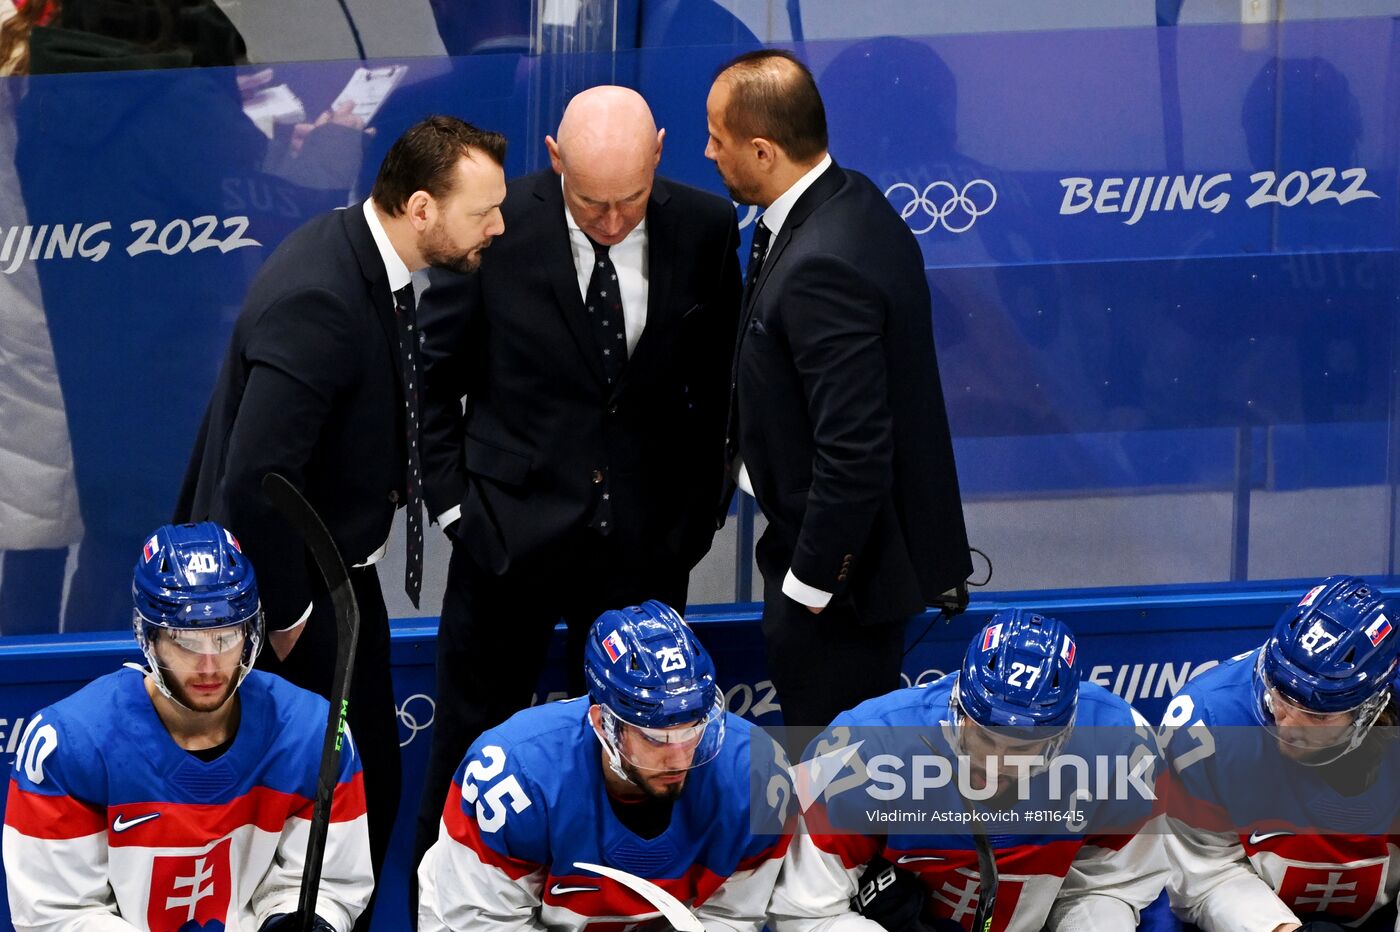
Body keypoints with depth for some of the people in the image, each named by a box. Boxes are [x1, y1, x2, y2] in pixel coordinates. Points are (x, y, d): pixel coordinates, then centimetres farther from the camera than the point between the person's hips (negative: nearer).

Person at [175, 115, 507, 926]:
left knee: (371, 786, 15)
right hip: (300, 587, -9)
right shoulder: (317, 299, -30)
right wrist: (286, 616, -21)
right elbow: (254, 482, -31)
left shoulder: (369, 258, -1)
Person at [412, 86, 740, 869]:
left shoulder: (704, 229, -7)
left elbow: (720, 383, 6)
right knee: (473, 744, 9)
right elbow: (434, 377, -1)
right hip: (512, 532, -1)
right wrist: (453, 501, -4)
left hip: (647, 546, 2)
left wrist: (699, 507, 4)